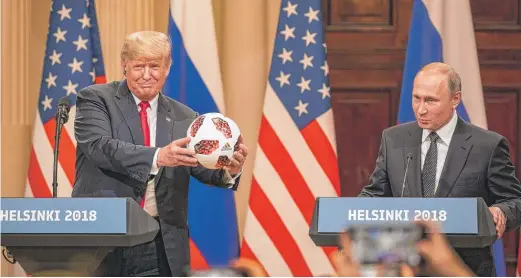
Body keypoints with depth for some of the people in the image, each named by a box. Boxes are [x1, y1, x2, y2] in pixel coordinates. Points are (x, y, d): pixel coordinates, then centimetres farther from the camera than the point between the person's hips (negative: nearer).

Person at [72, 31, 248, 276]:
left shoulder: (184, 118, 11)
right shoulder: (95, 100, 1)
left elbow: (205, 167, -1)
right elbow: (100, 146, -16)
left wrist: (229, 170, -26)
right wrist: (157, 157, -32)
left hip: (162, 246, 3)